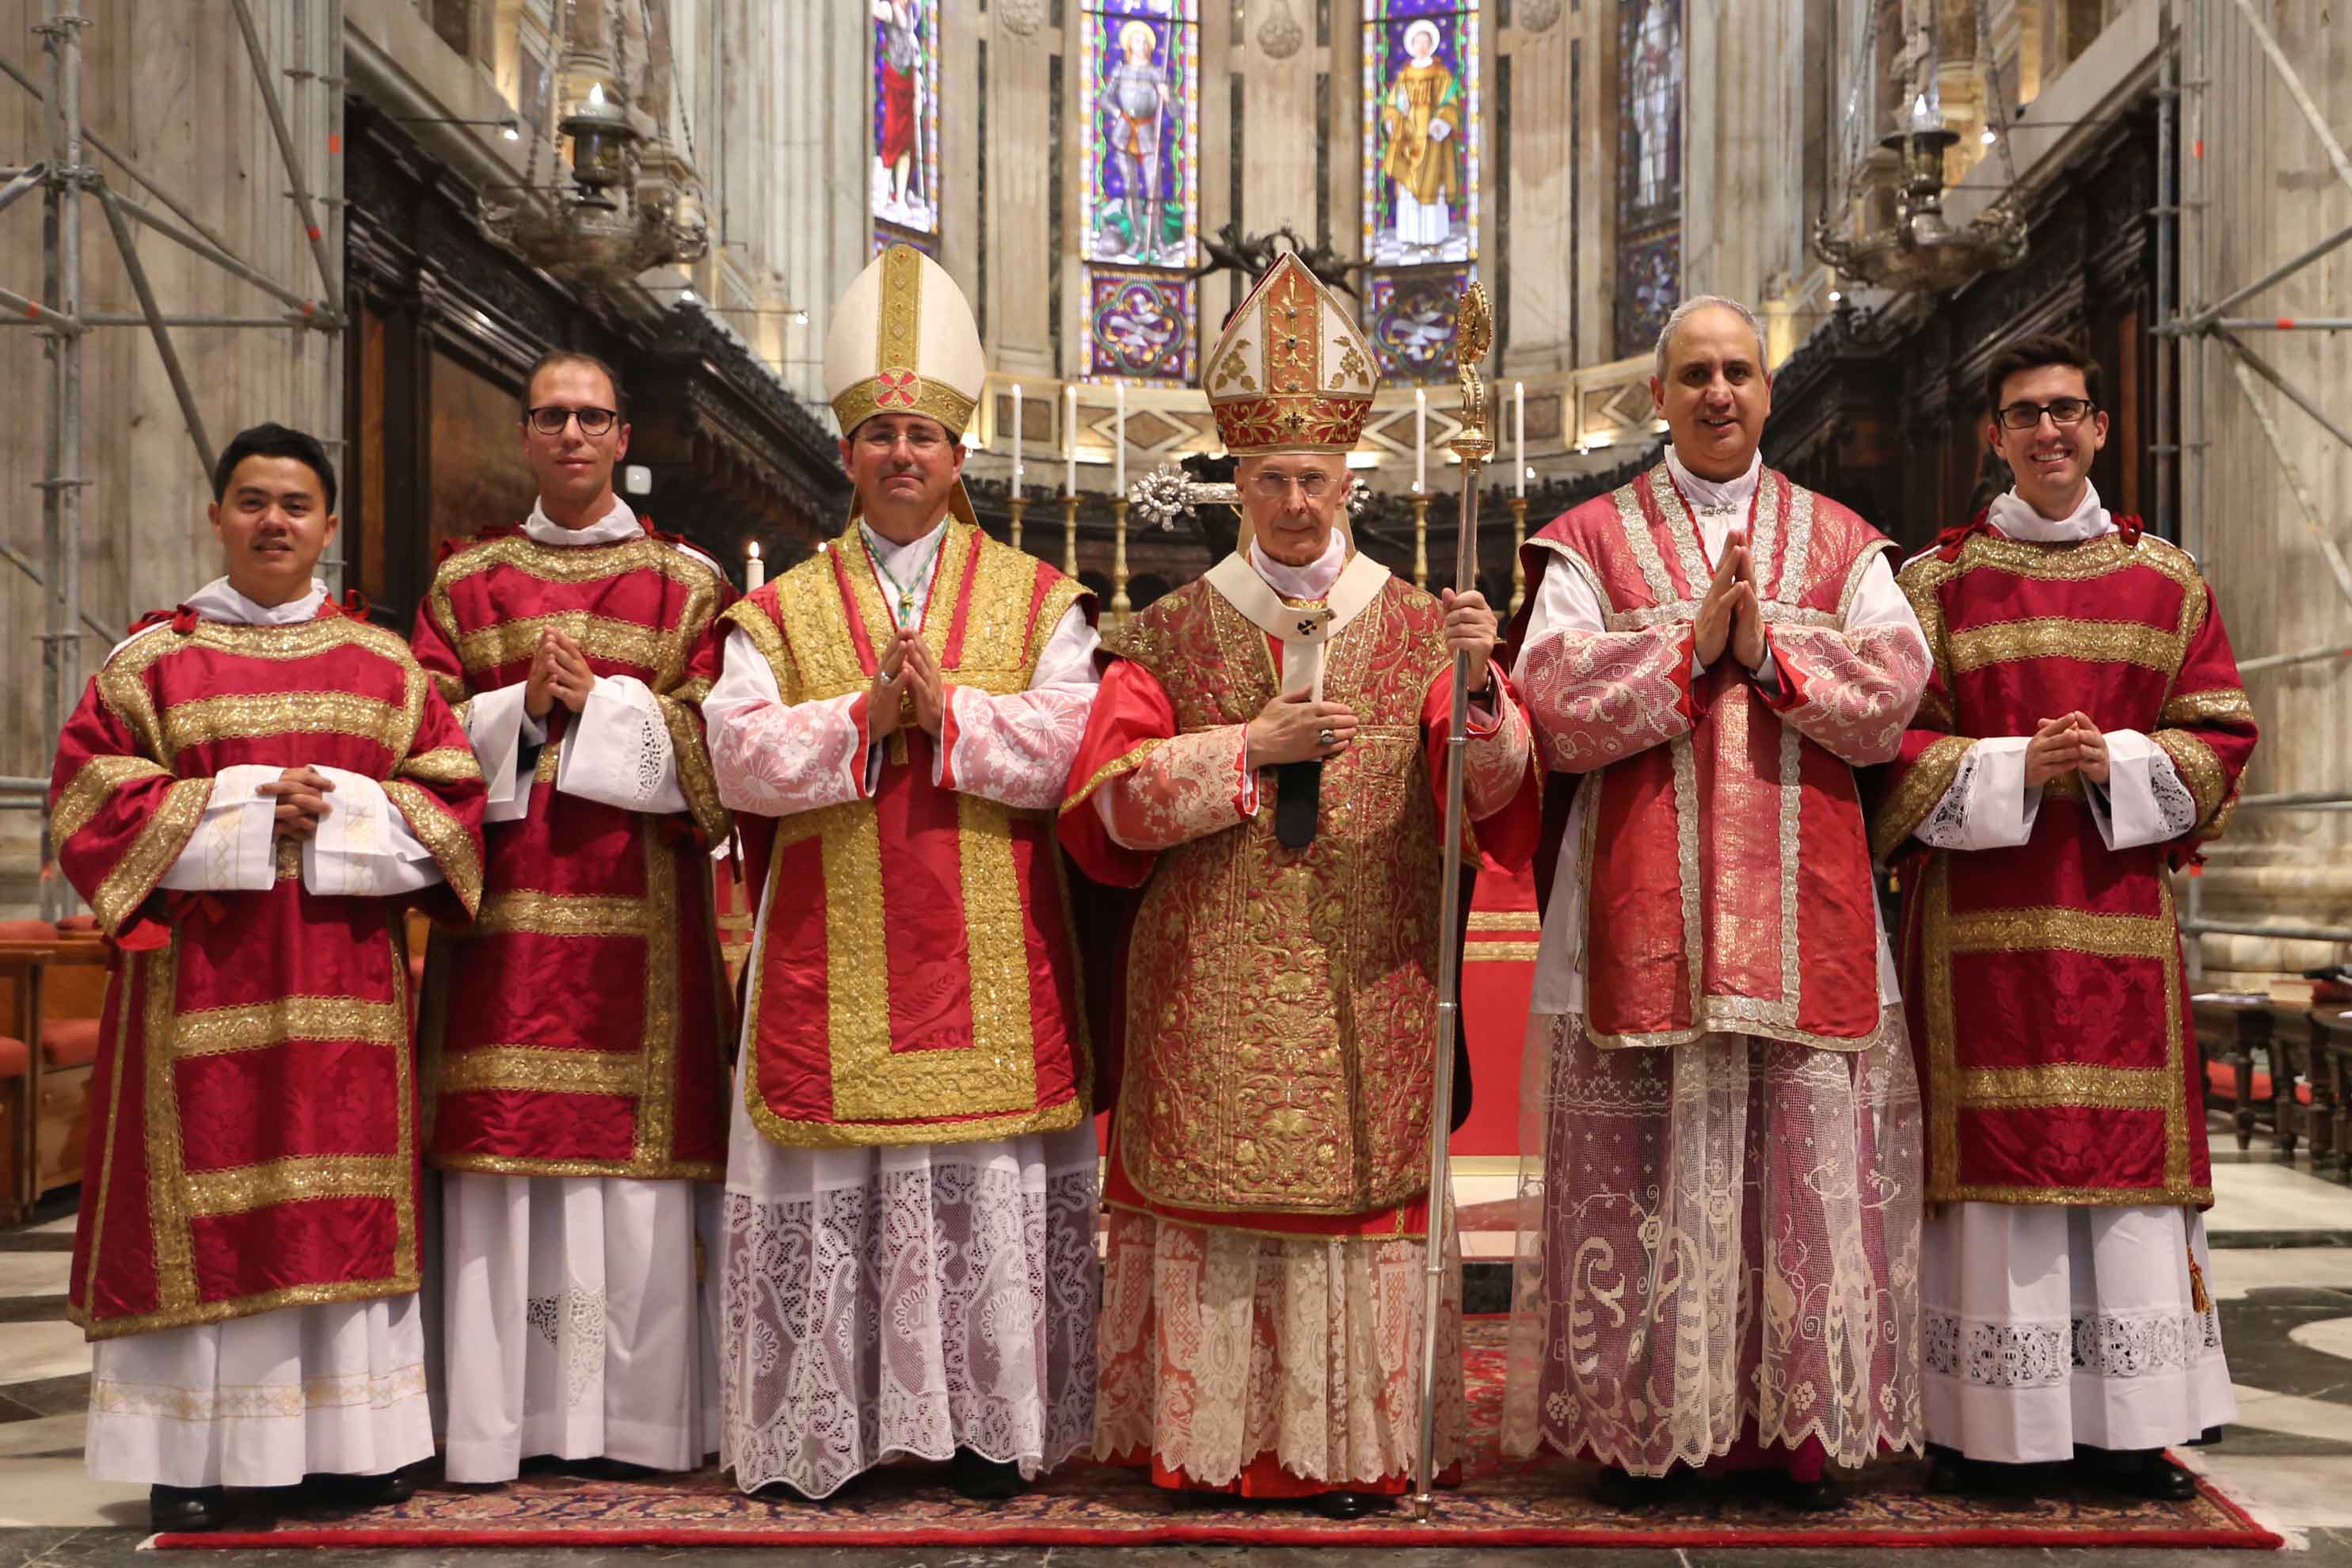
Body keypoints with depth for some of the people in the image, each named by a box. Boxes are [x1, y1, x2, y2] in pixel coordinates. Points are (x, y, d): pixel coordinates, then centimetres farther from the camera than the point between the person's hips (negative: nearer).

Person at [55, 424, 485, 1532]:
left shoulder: (383, 665, 12)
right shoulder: (152, 661, 7)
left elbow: (448, 795, 6)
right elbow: (90, 799, -1)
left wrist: (342, 807, -11)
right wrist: (245, 805, -12)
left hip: (346, 977, 2)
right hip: (202, 975, -2)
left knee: (344, 1202, 3)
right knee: (202, 1204, -2)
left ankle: (346, 1440, 12)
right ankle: (190, 1453, 6)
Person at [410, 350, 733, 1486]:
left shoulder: (685, 580, 11)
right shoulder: (467, 580, 16)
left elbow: (710, 733, 2)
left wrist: (598, 700, -9)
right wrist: (522, 709, -8)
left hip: (636, 899, -1)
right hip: (506, 899, 1)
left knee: (630, 1151, -3)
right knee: (501, 1143, -3)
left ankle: (629, 1416, 5)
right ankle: (501, 1419, 5)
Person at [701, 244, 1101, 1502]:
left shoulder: (1035, 600, 8)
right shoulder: (782, 611, 10)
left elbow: (1074, 746, -4)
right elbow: (739, 756, -3)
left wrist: (951, 712, -16)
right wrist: (862, 719, -15)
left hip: (988, 960, 0)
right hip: (834, 957, 1)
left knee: (989, 1188, 2)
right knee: (829, 1186, 2)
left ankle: (988, 1420, 15)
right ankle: (815, 1430, 14)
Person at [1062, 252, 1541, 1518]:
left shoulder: (1419, 629, 6)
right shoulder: (1173, 634, 8)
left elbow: (1493, 795, -6)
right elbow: (1105, 797, -2)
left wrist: (1475, 688, -25)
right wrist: (1253, 745, -9)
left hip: (1363, 988, 0)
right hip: (1209, 991, 0)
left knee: (1360, 1203, 1)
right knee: (1209, 1206, 1)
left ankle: (1349, 1449, 13)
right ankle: (1211, 1445, 14)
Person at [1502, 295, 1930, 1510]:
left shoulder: (1843, 544, 15)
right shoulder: (1594, 540, 10)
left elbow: (1891, 694, 2)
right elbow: (1557, 703, -3)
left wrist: (1768, 650, -10)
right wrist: (1693, 644, -10)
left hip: (1803, 905, 1)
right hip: (1643, 906, -1)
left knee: (1805, 1156, 0)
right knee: (1647, 1165, 0)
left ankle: (1804, 1425, 11)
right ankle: (1641, 1424, 11)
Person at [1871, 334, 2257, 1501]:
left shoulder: (2167, 582, 13)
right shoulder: (1936, 582, 7)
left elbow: (2219, 737, 8)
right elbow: (1894, 743, 1)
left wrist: (2114, 765, -9)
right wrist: (2014, 769, -13)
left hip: (2121, 909, 2)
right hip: (1979, 911, -2)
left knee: (2129, 1145, 1)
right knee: (1987, 1147, -3)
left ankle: (2123, 1422, 10)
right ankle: (1985, 1421, 4)